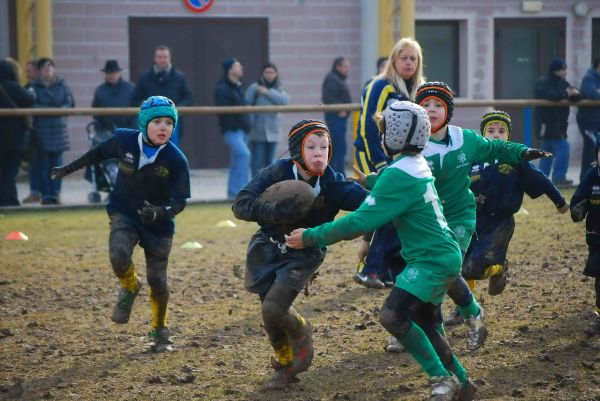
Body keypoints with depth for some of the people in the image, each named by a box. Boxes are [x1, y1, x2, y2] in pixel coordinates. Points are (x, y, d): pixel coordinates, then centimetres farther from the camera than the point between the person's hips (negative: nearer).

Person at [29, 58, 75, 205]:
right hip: (41, 128, -2)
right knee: (44, 164, -1)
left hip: (59, 128, 2)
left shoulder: (62, 85, 8)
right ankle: (45, 194, 2)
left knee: (57, 163, 3)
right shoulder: (35, 86, 0)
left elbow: (70, 102, 8)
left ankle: (55, 193, 8)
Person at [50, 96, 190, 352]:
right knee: (119, 256, -27)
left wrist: (160, 212, -39)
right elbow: (100, 152, 7)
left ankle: (160, 331, 31)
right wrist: (68, 169, 16)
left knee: (157, 280, 3)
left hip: (159, 224, -1)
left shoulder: (176, 160, -20)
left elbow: (180, 201, -18)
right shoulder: (124, 140, -14)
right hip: (124, 214, 1)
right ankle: (130, 288, 9)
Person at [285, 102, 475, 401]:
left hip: (433, 261, -10)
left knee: (393, 315, -22)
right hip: (439, 256, 10)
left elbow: (360, 222, -22)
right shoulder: (418, 164, 9)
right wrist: (368, 181, 45)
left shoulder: (397, 176, -19)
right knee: (423, 327, 19)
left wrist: (311, 237, -18)